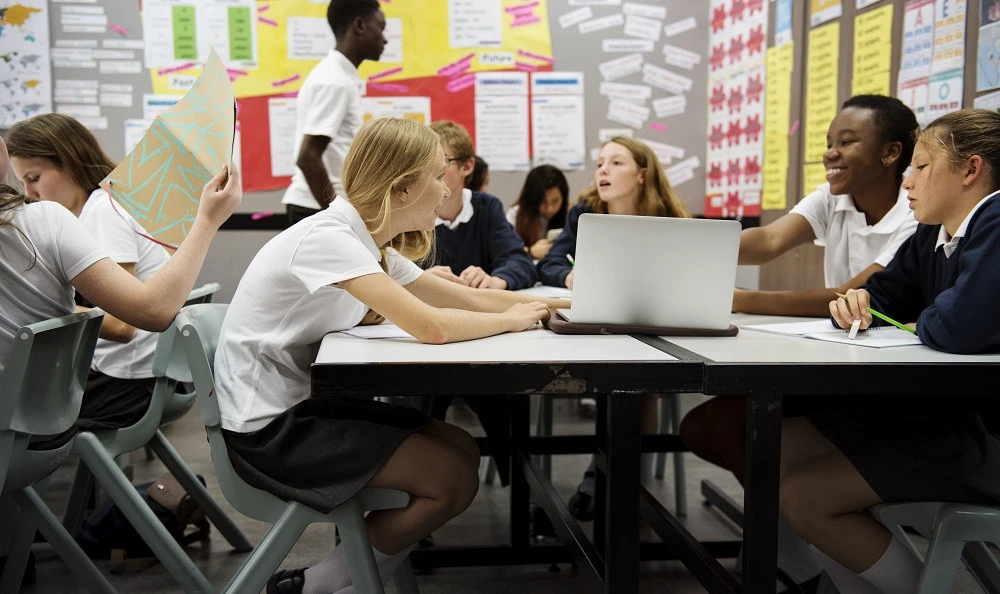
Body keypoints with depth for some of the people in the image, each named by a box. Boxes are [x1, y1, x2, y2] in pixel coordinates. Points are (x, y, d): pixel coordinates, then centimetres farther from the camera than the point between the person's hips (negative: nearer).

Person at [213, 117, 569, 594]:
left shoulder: (371, 243, 6)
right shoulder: (328, 237, -23)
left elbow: (467, 298, 7)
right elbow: (430, 326, -31)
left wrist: (563, 305, 0)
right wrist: (509, 320, -14)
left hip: (310, 401, 9)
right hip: (267, 429, -9)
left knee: (463, 451, 4)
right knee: (454, 479, -11)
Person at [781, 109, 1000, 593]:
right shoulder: (930, 237, 9)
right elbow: (883, 295, 20)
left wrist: (921, 324, -9)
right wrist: (856, 304, -5)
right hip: (939, 411, 10)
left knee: (802, 495, -16)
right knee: (776, 448, 7)